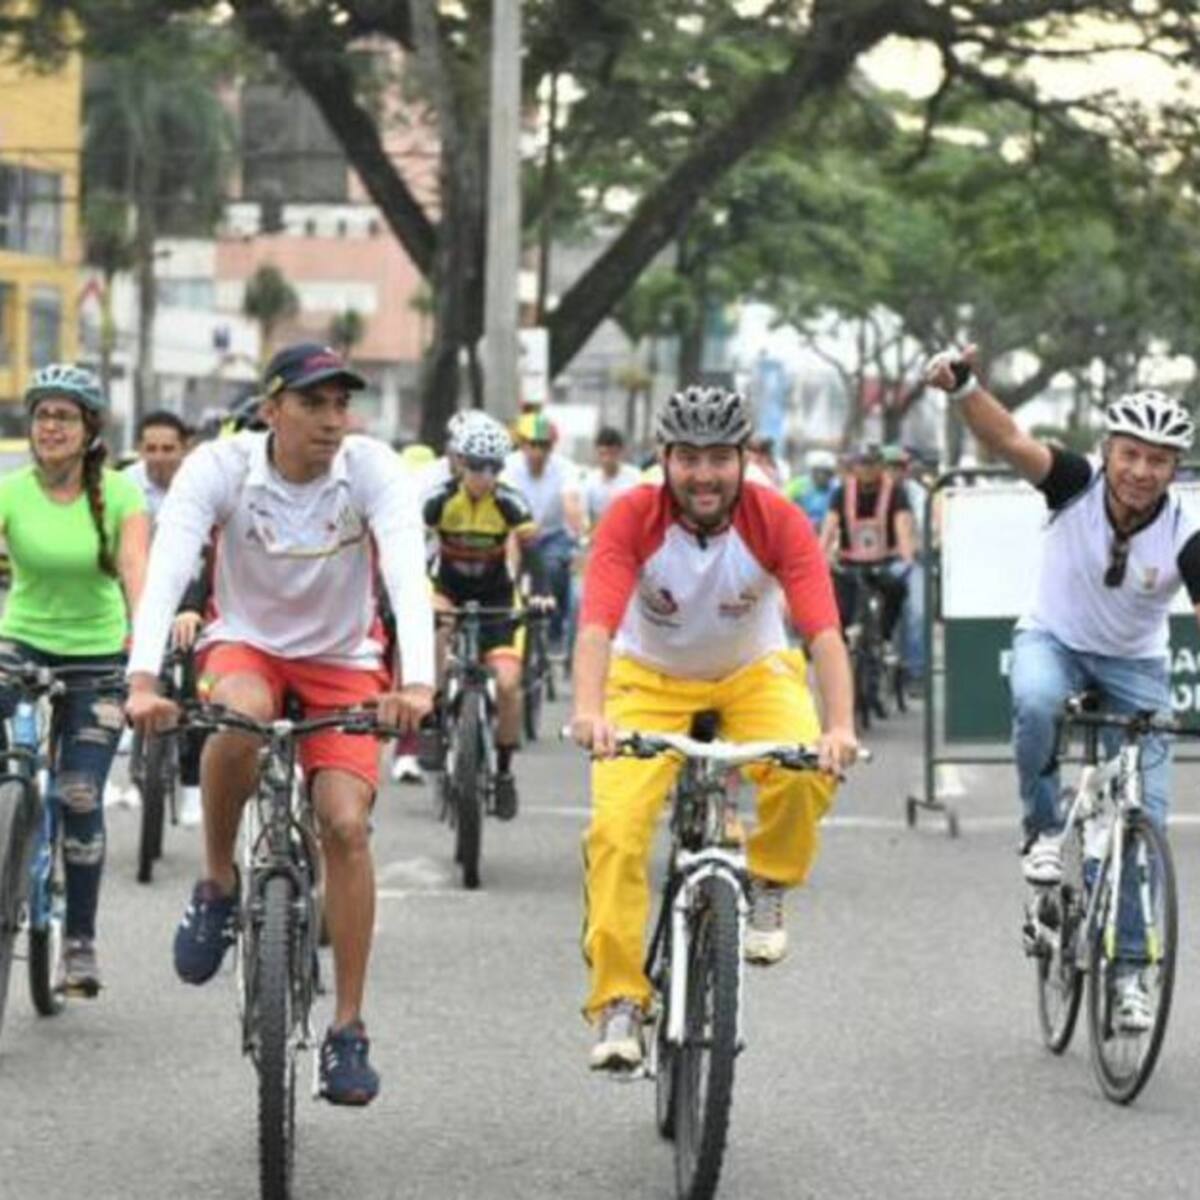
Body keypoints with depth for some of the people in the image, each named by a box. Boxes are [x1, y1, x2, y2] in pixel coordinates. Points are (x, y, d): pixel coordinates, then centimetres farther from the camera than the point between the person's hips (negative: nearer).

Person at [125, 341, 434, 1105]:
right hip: (246, 645, -1)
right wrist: (144, 680, -47)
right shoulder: (219, 468, -20)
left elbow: (408, 574, -33)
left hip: (342, 660, 1)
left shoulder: (373, 470, -20)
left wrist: (418, 680, -50)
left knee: (347, 823, -16)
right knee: (241, 716, -37)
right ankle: (218, 885, -12)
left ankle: (349, 1029, -5)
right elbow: (167, 571, -32)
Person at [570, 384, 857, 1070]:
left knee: (807, 771, -31)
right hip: (651, 678, 0)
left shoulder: (777, 521, -23)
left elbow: (824, 631, -32)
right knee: (616, 830, -21)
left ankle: (769, 887, -1)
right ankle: (619, 1002, -10)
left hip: (753, 672, 0)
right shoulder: (633, 518, -24)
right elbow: (598, 623, -36)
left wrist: (840, 727, -49)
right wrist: (589, 712, -55)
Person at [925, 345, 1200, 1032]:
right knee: (1035, 702, -38)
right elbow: (1010, 442, -39)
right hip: (1053, 639, -1)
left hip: (1135, 664, 1)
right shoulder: (1078, 485, -23)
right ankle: (1044, 828, -13)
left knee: (1144, 819, -6)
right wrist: (964, 389, -60)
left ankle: (1130, 969, 8)